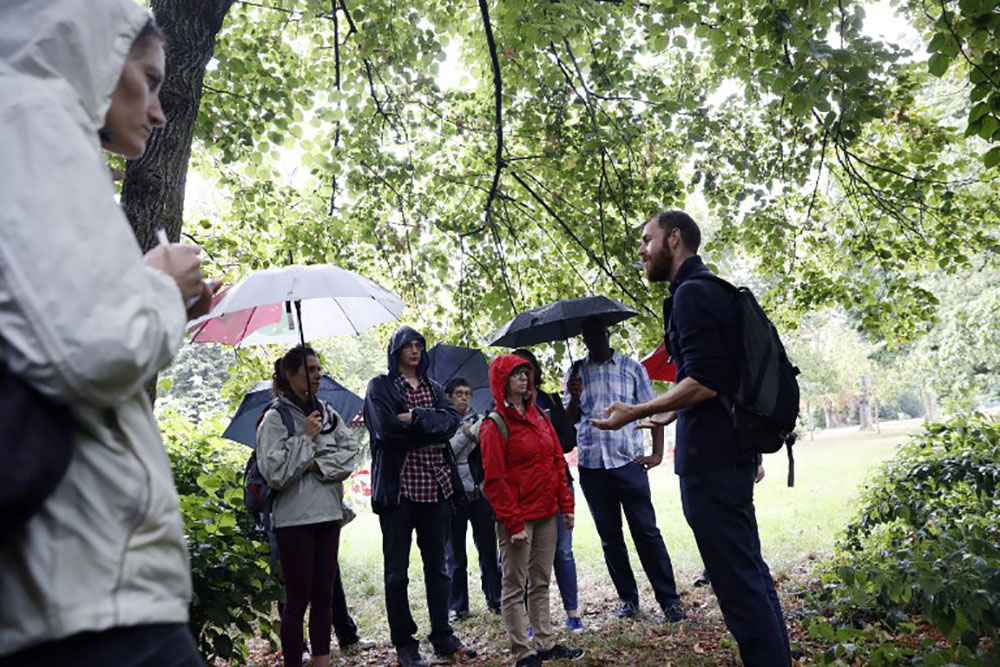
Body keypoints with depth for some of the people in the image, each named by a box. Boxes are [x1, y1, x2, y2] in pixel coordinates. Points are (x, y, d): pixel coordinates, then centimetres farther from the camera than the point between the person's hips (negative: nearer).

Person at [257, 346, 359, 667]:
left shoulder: (327, 412, 8)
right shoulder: (276, 417, -7)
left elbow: (349, 453, 2)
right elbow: (274, 471, -14)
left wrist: (318, 465, -12)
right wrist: (306, 438, -14)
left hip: (329, 513, 6)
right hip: (295, 517, -5)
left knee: (324, 596, 12)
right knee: (297, 599, 1)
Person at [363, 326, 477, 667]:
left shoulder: (433, 387, 16)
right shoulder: (380, 387, 3)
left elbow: (452, 420, -2)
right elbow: (386, 429, -13)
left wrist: (415, 418, -14)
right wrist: (431, 430, -7)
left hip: (436, 485, 4)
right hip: (398, 487, -4)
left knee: (437, 565, 13)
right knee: (397, 571, 4)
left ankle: (443, 637, 23)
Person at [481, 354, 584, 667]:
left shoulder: (539, 416, 11)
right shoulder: (495, 424, -9)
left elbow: (557, 462, 14)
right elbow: (494, 480, -13)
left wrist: (566, 504, 9)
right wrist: (513, 523, -16)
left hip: (546, 514, 7)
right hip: (517, 518, -7)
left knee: (541, 582, 15)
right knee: (515, 586, 3)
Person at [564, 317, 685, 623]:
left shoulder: (632, 367, 6)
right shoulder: (577, 372, 11)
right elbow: (570, 419, 7)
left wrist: (657, 453, -4)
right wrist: (574, 397, -14)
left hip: (628, 462, -2)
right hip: (591, 467, 2)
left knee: (647, 532, -3)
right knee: (610, 537, 10)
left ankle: (669, 600, 5)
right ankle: (627, 598, 21)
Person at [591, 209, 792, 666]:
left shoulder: (692, 292, -13)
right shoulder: (712, 288, 18)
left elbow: (703, 383, -22)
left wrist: (636, 412, -15)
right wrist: (670, 412, 30)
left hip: (709, 458, -11)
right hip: (730, 451, 11)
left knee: (737, 580, -4)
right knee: (749, 570, 17)